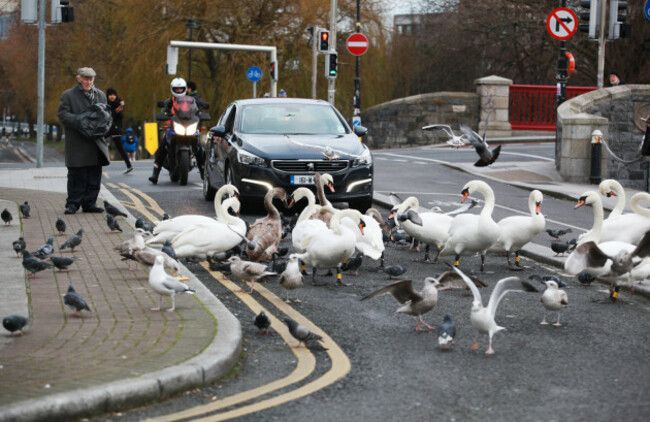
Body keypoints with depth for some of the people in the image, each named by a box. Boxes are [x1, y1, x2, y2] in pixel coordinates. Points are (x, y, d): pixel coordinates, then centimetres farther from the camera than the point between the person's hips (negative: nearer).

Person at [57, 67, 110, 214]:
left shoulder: (100, 95, 17)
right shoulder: (68, 95, 2)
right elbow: (62, 114, -6)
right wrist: (79, 121, -19)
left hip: (96, 142, 5)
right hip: (77, 143, -4)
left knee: (94, 175, 5)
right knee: (76, 175, -3)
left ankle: (89, 203, 12)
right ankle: (72, 204, 4)